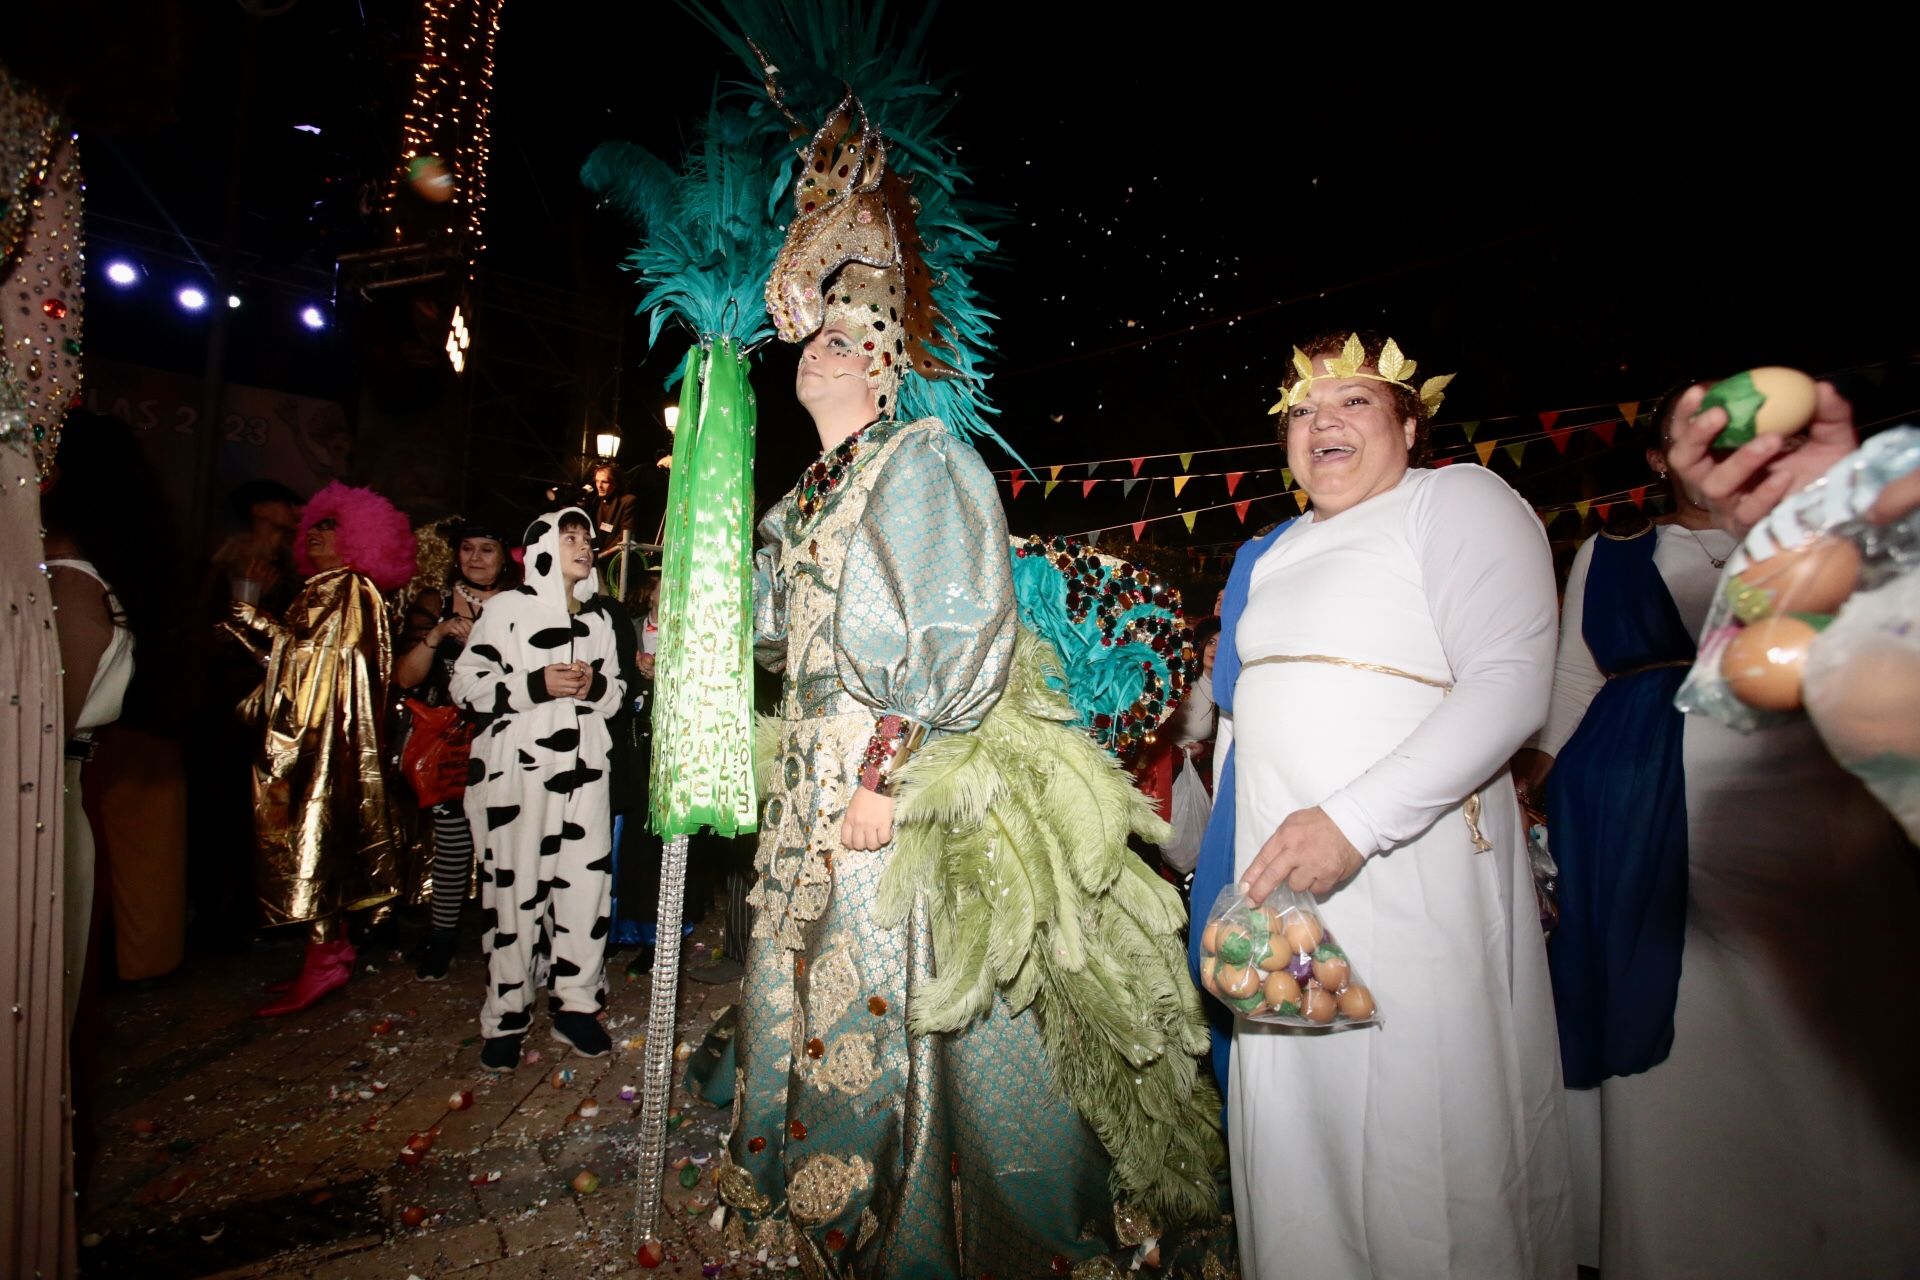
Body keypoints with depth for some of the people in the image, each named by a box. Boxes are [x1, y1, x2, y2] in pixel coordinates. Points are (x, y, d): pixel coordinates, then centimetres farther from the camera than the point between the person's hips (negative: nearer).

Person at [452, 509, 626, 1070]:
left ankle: (575, 1004, 15)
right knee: (516, 887, -3)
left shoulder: (599, 615, 16)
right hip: (517, 765, -4)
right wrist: (537, 686, -14)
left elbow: (616, 690, 21)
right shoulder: (507, 608, 0)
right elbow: (466, 684, -3)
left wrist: (596, 686, -2)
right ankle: (506, 1018, 12)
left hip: (583, 764, 4)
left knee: (588, 878, 0)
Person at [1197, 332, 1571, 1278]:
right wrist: (1217, 846, 15)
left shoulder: (1458, 500, -1)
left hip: (1407, 871, -6)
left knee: (1417, 1128, 2)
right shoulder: (1272, 553, 18)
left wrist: (1352, 821, -22)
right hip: (1275, 869, 6)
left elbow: (1511, 683, -14)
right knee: (1296, 1132, 13)